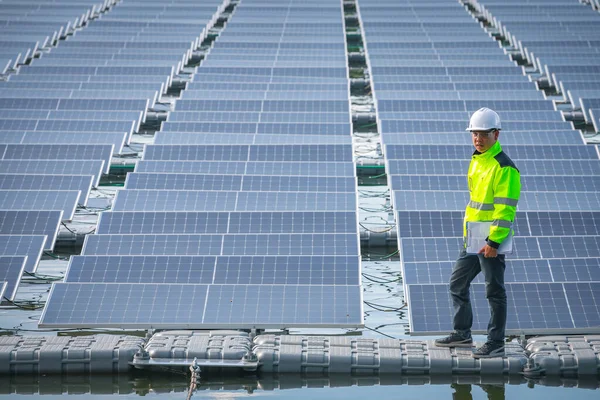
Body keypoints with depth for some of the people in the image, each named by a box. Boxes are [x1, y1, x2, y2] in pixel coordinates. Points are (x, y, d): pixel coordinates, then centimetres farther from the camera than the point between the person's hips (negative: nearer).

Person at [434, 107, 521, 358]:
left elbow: (505, 209, -20)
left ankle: (496, 344, 7)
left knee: (494, 292, -1)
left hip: (491, 240, -10)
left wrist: (494, 241, -24)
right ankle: (462, 334, 30)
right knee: (457, 283, 17)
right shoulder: (476, 161, 12)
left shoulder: (504, 168, -16)